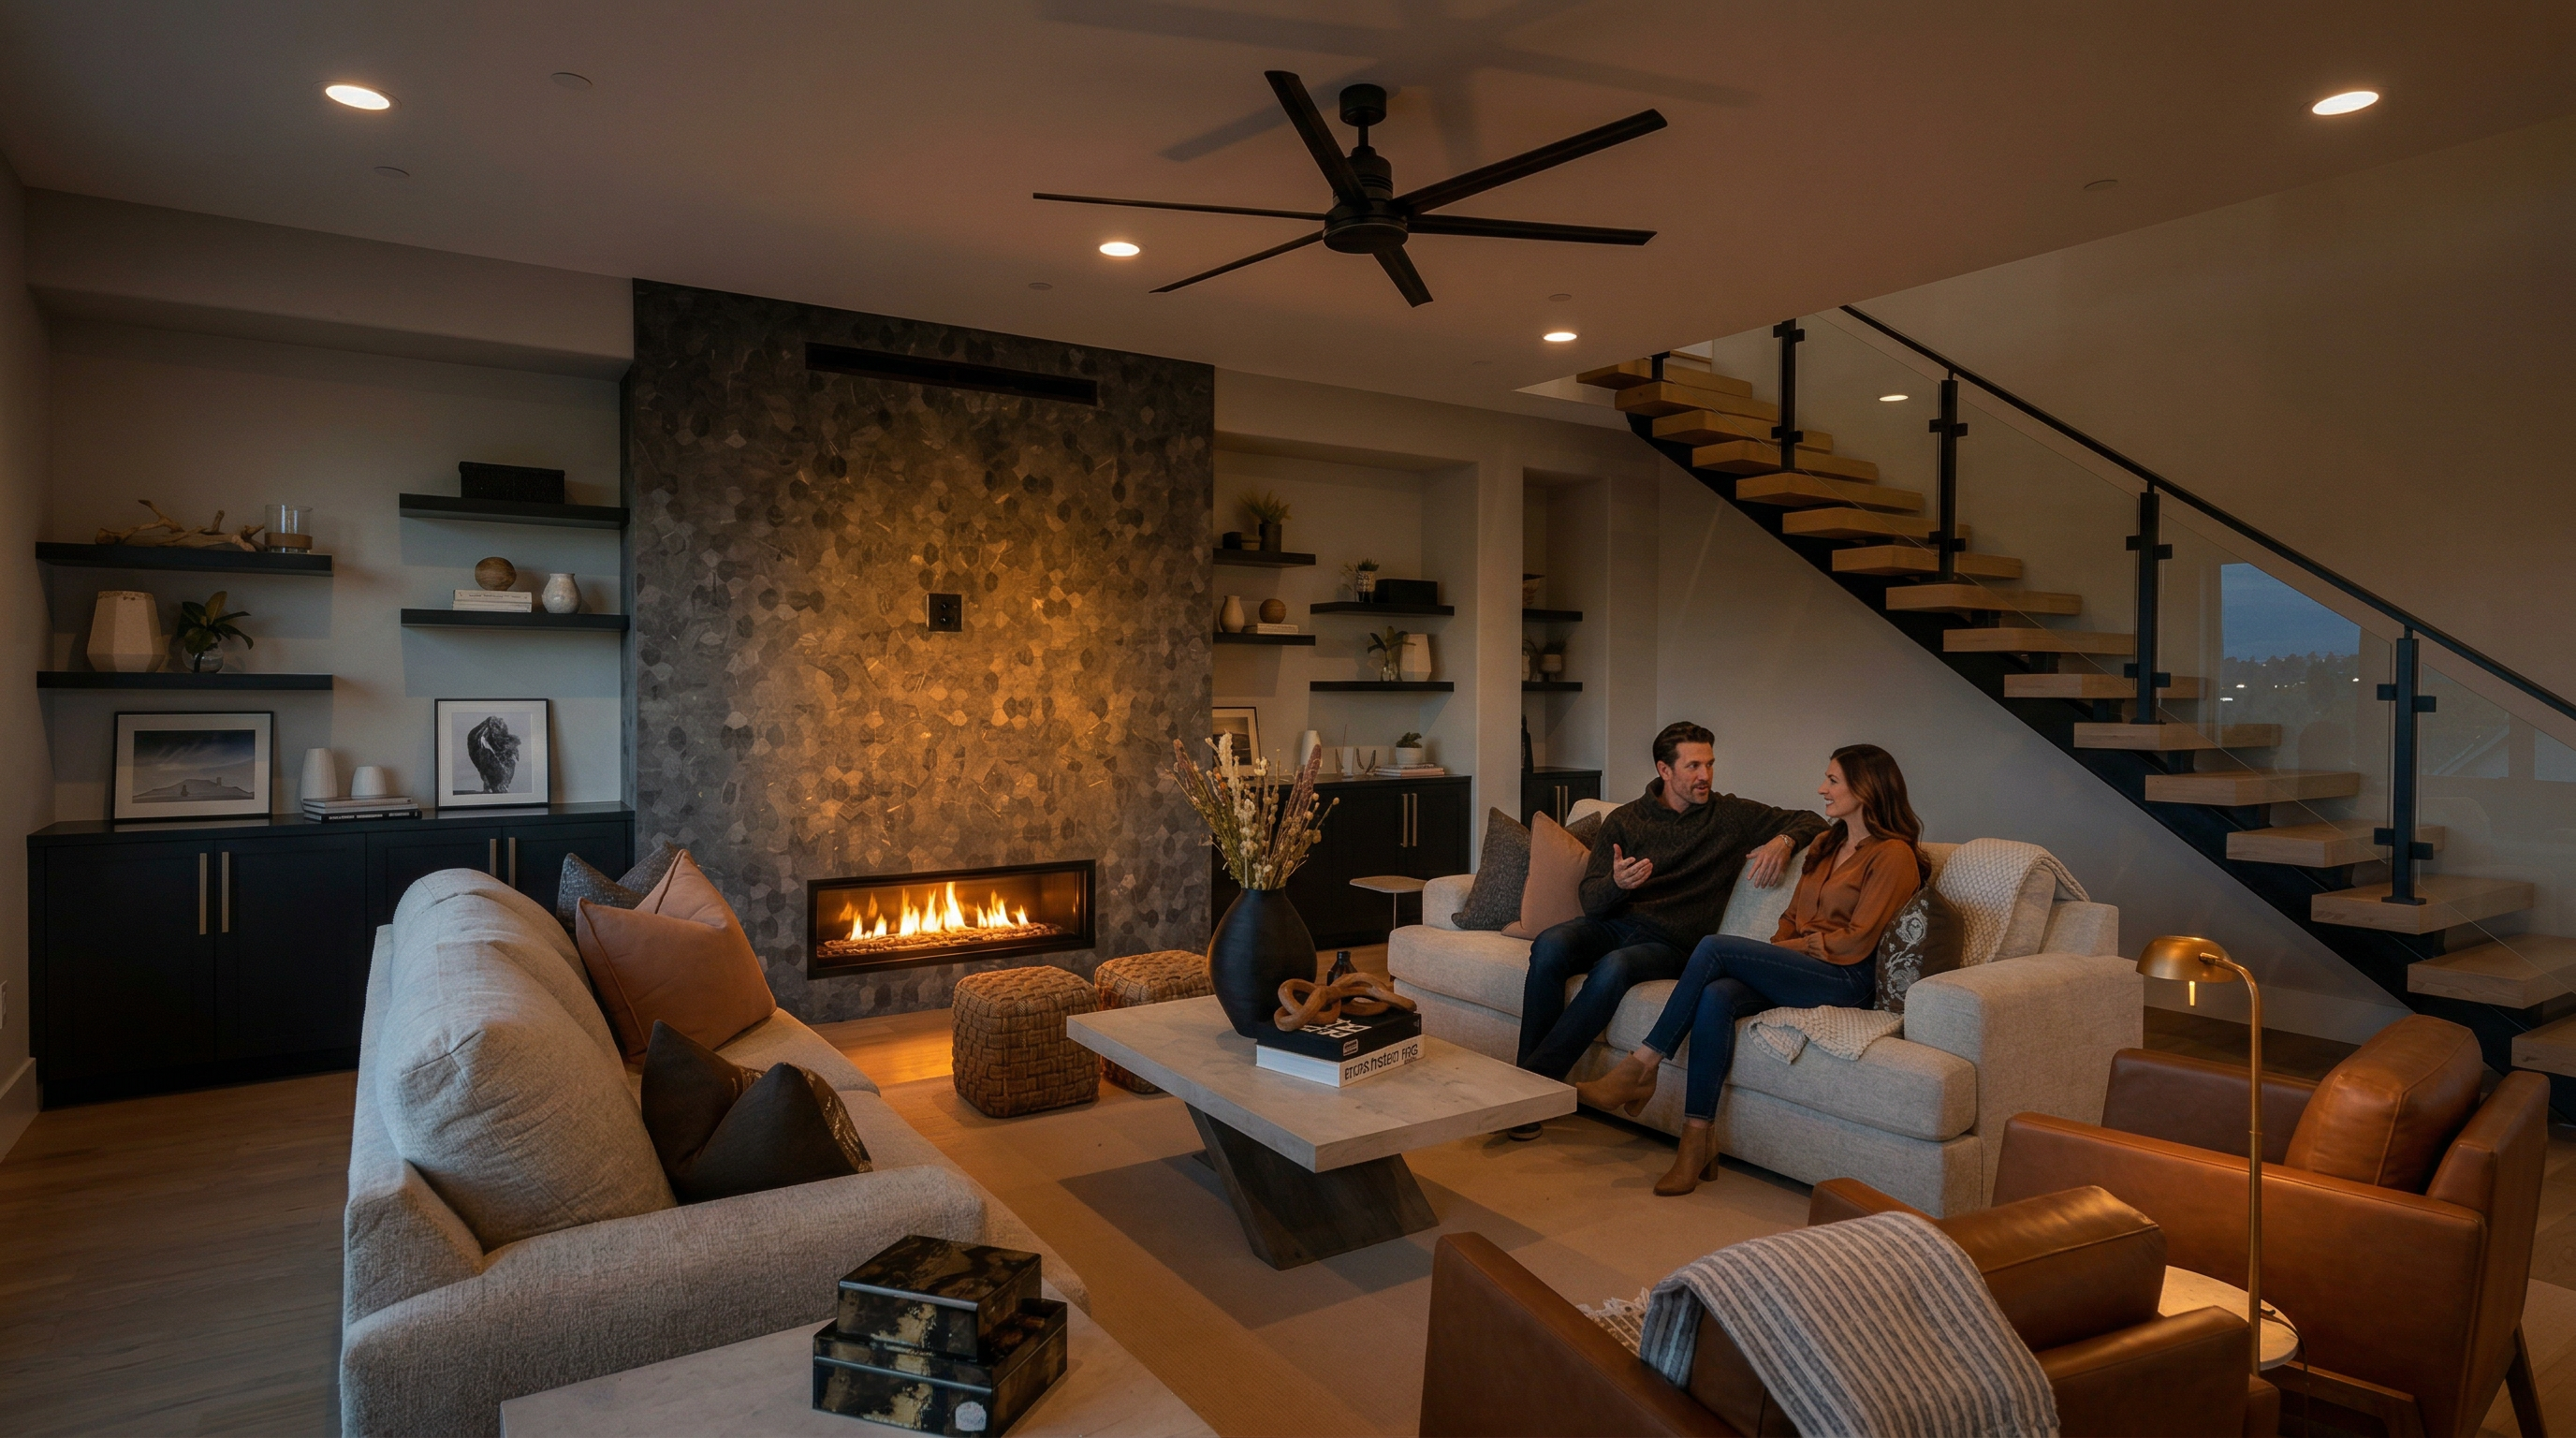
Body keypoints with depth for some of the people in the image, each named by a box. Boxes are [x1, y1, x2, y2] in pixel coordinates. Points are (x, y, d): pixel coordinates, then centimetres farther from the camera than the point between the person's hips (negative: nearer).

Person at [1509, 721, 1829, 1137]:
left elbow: (1811, 822, 15)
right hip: (1611, 924, 2)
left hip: (1666, 943, -1)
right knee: (1550, 946, -32)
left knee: (1614, 968, -36)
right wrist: (1616, 883, -19)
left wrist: (1784, 841, -8)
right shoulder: (1624, 819, 13)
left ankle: (1534, 1079, -30)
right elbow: (1591, 901, 6)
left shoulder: (1731, 815, 12)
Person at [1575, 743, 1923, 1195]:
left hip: (1845, 980, -7)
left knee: (1714, 947, -26)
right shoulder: (1827, 845, 23)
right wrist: (1774, 956, 3)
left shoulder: (1893, 855, -4)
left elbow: (1854, 942, -10)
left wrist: (1782, 951, -7)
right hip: (1797, 971, 7)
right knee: (1716, 996, -28)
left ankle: (1641, 1067, -21)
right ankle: (1698, 1138, -28)